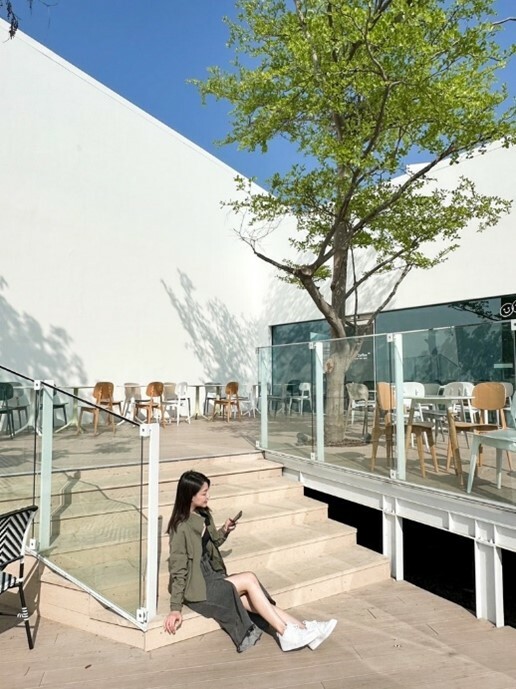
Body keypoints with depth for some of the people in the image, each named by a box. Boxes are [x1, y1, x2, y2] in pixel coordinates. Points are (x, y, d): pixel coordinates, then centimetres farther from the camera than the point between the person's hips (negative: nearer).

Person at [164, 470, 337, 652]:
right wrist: (175, 609, -16)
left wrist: (224, 531, 1)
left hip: (212, 577, 7)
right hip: (198, 589, -7)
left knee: (256, 603, -11)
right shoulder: (181, 528, -20)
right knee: (249, 579, -21)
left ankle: (304, 630, -11)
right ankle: (286, 634, -12)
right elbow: (178, 569, -16)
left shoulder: (203, 515, 4)